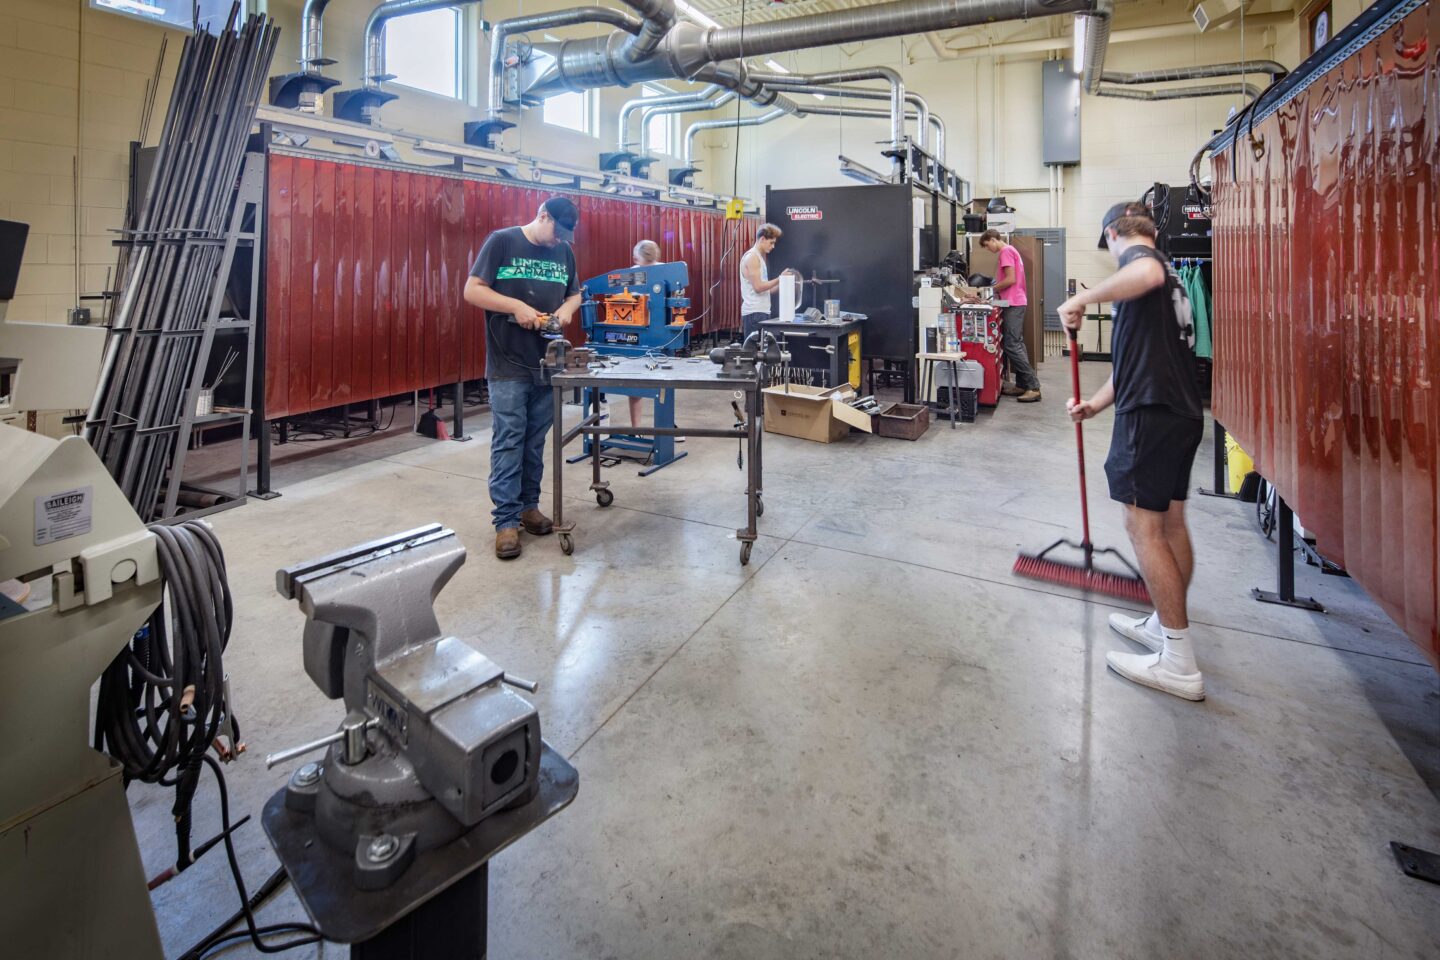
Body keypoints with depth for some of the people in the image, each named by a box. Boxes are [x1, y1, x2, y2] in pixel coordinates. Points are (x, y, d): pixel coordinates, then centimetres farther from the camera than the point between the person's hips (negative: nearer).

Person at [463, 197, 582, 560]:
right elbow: (472, 290, -7)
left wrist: (566, 309, -1)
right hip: (508, 366, -5)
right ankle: (506, 520, 2)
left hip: (547, 364, 5)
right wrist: (516, 306, -18)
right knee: (508, 442, -3)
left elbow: (574, 294, 21)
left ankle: (529, 505, 23)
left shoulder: (564, 252, 11)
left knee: (535, 442, 11)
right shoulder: (501, 241, -3)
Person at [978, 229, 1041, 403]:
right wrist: (996, 290, 12)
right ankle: (1022, 385, 12)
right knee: (1016, 344, 10)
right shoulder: (1010, 251, 20)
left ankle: (1034, 387, -13)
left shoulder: (1006, 251, -10)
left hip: (1013, 304, -10)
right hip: (1016, 302, 10)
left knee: (1012, 346, -12)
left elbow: (1011, 279, -18)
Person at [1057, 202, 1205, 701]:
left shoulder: (1135, 255, -4)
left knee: (1143, 525, -6)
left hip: (1151, 415, -10)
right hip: (1183, 413, 10)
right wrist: (1094, 404, 20)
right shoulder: (1166, 276, 26)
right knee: (1170, 521, 15)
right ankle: (1166, 626, 28)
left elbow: (1147, 274, -33)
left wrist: (1082, 299, -22)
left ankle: (1179, 664, -1)